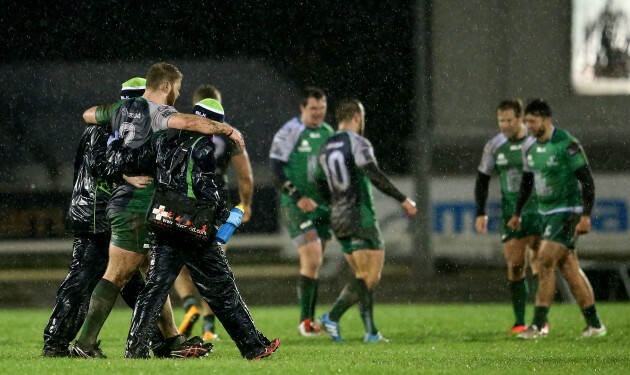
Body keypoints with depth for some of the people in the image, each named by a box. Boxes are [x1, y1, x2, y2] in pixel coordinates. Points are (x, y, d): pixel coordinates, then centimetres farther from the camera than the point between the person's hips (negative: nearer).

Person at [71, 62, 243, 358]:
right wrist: (228, 130, -19)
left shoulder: (122, 109, 12)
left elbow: (88, 115, 28)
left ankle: (173, 341, 15)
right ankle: (85, 344, -7)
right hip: (138, 206, -9)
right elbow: (188, 122, -30)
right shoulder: (157, 112, -12)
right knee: (117, 276, -7)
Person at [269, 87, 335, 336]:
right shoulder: (289, 132, -8)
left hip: (322, 206, 6)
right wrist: (298, 197, -17)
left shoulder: (328, 133, 12)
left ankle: (310, 321, 14)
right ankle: (305, 320, -8)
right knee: (312, 259, -15)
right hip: (296, 207, -6)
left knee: (314, 264, 8)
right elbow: (276, 170, -11)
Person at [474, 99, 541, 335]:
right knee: (515, 266, -1)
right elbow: (482, 179, 13)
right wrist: (481, 213, 6)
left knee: (539, 265, -9)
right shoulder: (494, 146, 3)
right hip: (511, 214, 3)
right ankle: (519, 321, 5)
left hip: (539, 209, -3)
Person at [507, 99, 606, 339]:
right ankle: (594, 324, 12)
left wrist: (586, 216, -20)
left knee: (546, 262, -14)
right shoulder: (529, 147, 7)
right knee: (569, 269, 7)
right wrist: (517, 214, 22)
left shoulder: (566, 144, -16)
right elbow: (527, 181, 21)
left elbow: (587, 180, -15)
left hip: (567, 211, -7)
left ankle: (538, 325, -13)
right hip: (546, 212, 7)